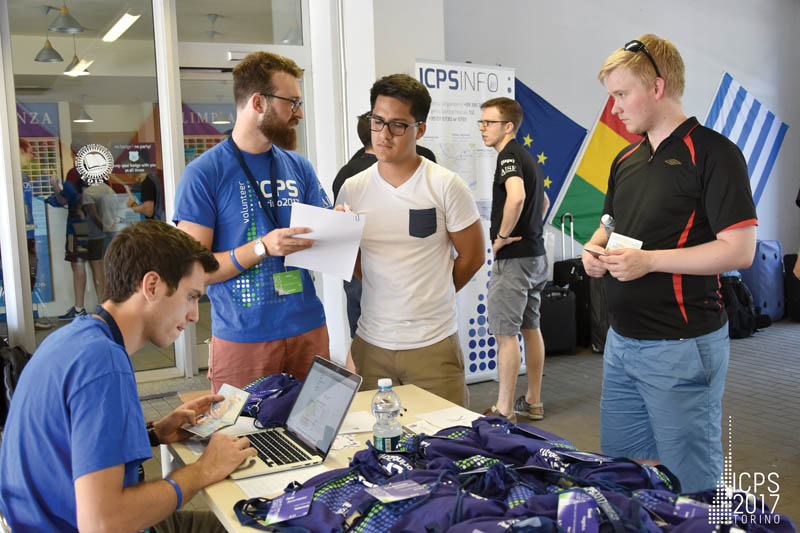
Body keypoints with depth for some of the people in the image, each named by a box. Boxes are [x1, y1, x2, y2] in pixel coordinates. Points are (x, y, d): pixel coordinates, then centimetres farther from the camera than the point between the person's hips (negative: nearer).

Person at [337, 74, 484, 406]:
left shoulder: (446, 186, -7)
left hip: (434, 344, -3)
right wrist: (390, 297, 5)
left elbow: (472, 257, 1)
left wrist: (428, 297, 9)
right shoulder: (352, 189, 3)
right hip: (371, 344, 3)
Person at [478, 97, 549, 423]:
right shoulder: (527, 157, 17)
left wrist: (502, 237, -21)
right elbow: (543, 201, 31)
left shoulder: (509, 155, -14)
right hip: (536, 253, 10)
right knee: (530, 328, 14)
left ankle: (504, 411, 0)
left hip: (513, 258, -10)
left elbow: (516, 196, -33)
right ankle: (533, 402, 24)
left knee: (505, 334, -5)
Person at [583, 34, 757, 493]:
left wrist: (649, 260, -21)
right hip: (622, 341, 8)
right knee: (620, 467, 18)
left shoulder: (713, 154, -11)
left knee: (691, 484, 5)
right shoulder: (626, 160, 12)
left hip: (682, 347, -8)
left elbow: (739, 249, -17)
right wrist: (596, 249, 1)